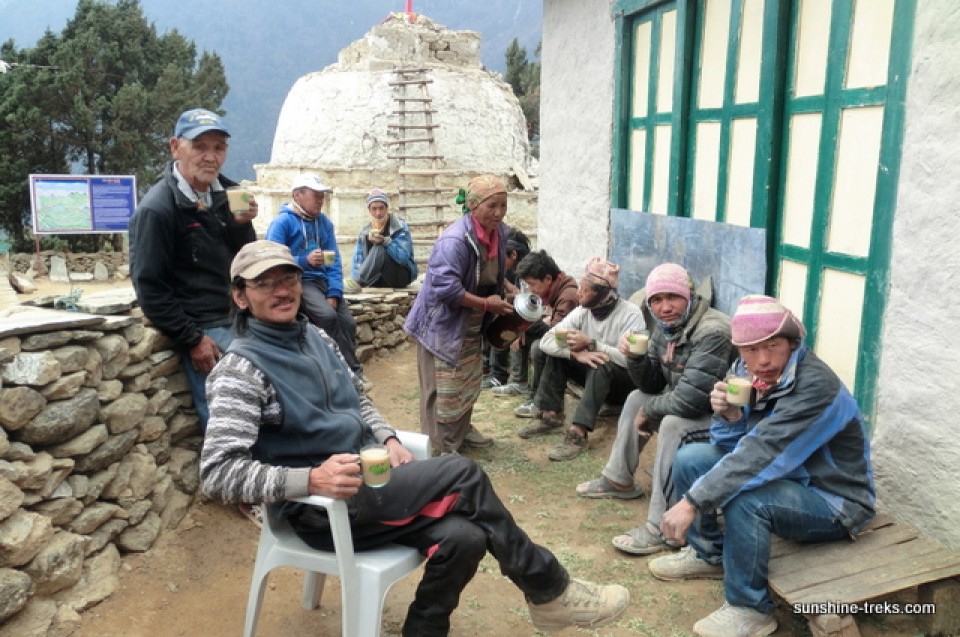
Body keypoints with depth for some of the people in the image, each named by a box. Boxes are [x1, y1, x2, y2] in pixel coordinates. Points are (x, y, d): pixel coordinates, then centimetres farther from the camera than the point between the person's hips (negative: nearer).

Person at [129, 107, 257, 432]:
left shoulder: (226, 193, 6)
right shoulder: (156, 209, -13)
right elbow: (149, 287, -13)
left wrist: (243, 224, -9)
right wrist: (193, 340, -14)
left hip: (240, 319, 7)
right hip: (205, 331, -7)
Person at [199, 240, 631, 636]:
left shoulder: (316, 338, 9)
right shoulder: (241, 370, -13)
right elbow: (217, 473, -20)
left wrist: (388, 439, 1)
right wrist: (310, 479, -33)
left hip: (366, 480, 7)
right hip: (321, 507, -7)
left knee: (462, 537, -17)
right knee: (463, 475, -18)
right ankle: (549, 591, -1)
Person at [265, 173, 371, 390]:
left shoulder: (324, 222, 11)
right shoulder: (283, 222, -6)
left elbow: (334, 261, 6)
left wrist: (334, 293, -8)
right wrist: (305, 261, -26)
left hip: (322, 281, 6)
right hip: (297, 282, -6)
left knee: (347, 322, -12)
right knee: (328, 316, -28)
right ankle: (354, 371, -15)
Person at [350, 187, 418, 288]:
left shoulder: (400, 227, -8)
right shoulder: (365, 231, 5)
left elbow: (403, 258, -21)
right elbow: (357, 260, 0)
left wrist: (385, 241, -34)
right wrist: (357, 279, -19)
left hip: (400, 276, -4)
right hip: (377, 280, 4)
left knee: (379, 249, -28)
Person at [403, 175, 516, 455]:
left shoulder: (499, 232, 0)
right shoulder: (455, 240, -28)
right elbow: (445, 288, -33)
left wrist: (502, 299, 2)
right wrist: (486, 304, -26)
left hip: (473, 326, 9)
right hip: (444, 324, -9)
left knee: (470, 382, 21)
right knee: (444, 389, -2)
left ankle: (461, 430, 40)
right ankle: (439, 448, 12)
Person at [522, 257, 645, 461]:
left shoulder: (630, 314, -22)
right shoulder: (582, 311, -8)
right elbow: (546, 341, -16)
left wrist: (590, 344, -30)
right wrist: (576, 353, -34)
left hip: (625, 382, -5)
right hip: (594, 376, 6)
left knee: (600, 365, -36)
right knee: (557, 353, -12)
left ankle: (578, 433, -39)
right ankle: (551, 416, -13)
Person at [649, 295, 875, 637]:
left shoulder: (816, 386, -29)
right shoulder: (748, 372, -7)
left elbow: (762, 455, -36)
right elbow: (734, 450, 0)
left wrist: (692, 502, -35)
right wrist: (728, 417, -23)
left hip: (833, 500, -7)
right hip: (785, 478, 8)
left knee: (745, 498, -33)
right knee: (690, 459, 0)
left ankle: (750, 609, -11)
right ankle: (708, 553, 19)